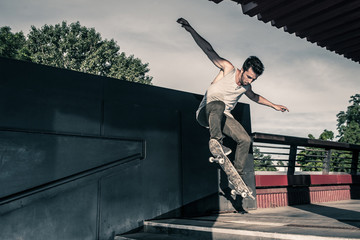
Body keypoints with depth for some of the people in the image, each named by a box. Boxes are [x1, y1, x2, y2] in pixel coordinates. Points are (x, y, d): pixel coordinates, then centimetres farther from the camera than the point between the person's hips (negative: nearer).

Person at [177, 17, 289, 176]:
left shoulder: (246, 87, 5)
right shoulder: (228, 68, -11)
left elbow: (254, 97, 30)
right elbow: (208, 50, -17)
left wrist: (274, 105, 32)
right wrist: (191, 30, -23)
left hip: (223, 117, 6)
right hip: (205, 113, -6)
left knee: (245, 140, -11)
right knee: (218, 104, -41)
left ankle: (237, 174, 1)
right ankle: (216, 141, -32)